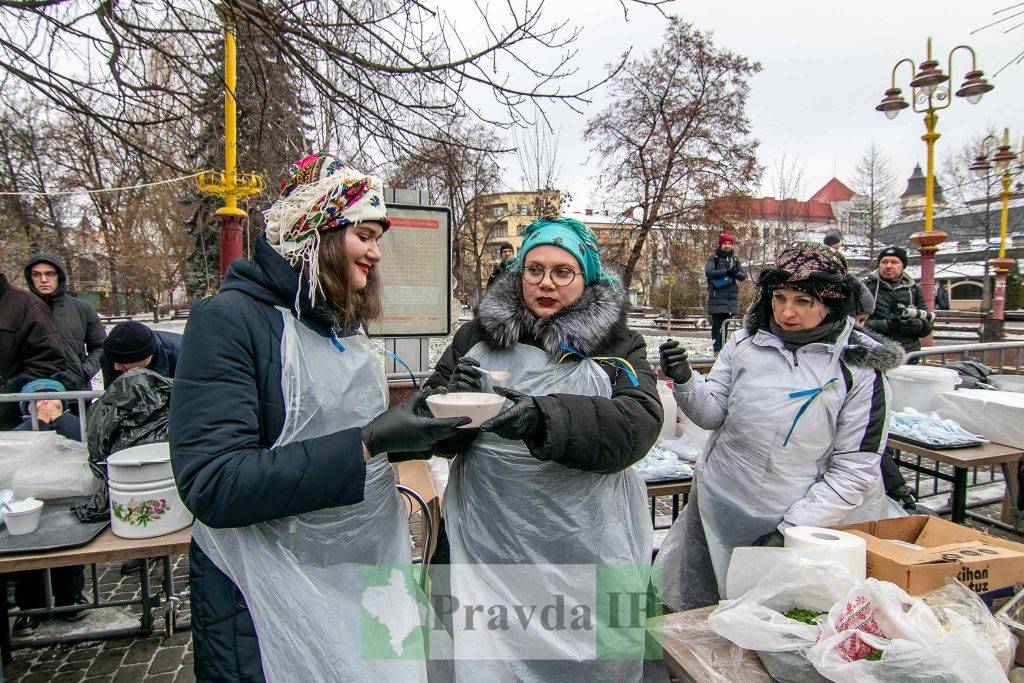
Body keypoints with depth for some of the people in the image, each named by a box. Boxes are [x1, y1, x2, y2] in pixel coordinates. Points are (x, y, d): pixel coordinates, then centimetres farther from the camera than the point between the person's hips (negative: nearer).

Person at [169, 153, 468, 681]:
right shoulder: (229, 319, -17)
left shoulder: (340, 325, 8)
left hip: (369, 573, 8)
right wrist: (367, 442, -28)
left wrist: (416, 428, -1)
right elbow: (213, 486, -25)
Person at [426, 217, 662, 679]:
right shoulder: (478, 335, 4)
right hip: (488, 541, 1)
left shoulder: (618, 344, -1)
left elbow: (639, 422, -18)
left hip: (585, 544, 0)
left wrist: (546, 416, -33)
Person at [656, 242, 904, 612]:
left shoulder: (859, 368, -9)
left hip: (795, 525, -2)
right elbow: (713, 413, -2)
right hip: (715, 514, 3)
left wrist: (792, 527, -15)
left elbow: (854, 471, -10)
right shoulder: (746, 342, -3)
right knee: (691, 616, 17)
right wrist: (685, 381, -21)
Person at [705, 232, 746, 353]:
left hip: (731, 297, 5)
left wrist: (735, 273, -13)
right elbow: (708, 272, -13)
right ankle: (717, 349, -8)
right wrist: (726, 272, -21)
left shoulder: (735, 259, 17)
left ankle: (723, 347, 13)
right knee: (717, 324, -8)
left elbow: (743, 276, 10)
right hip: (717, 297, -5)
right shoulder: (713, 258, 4)